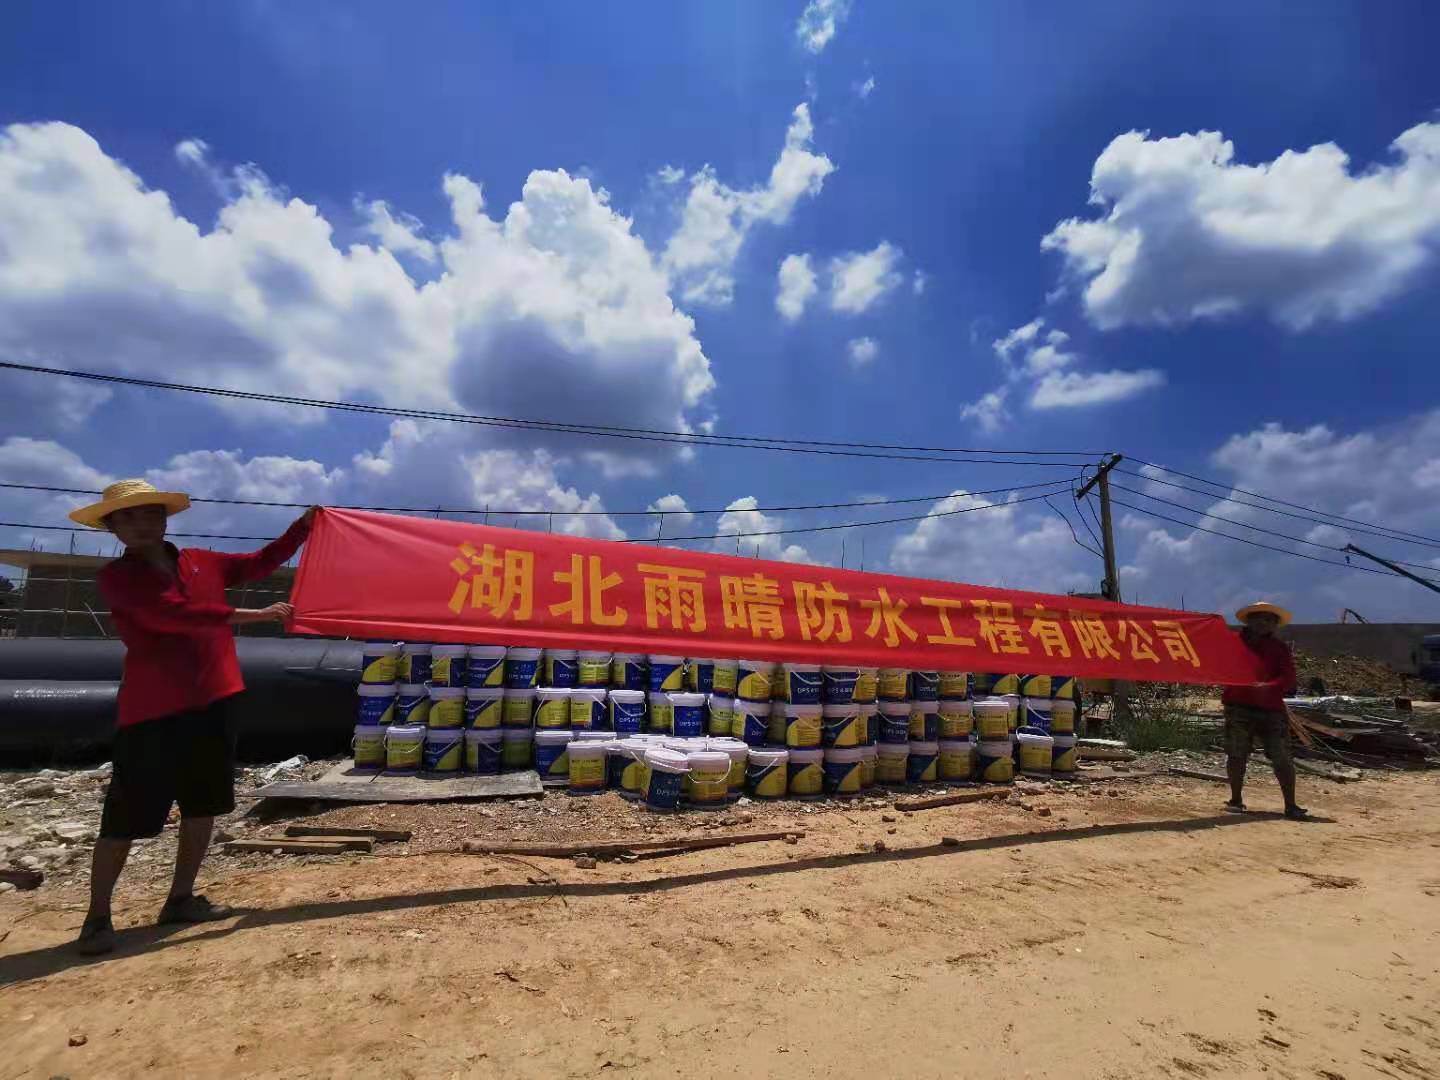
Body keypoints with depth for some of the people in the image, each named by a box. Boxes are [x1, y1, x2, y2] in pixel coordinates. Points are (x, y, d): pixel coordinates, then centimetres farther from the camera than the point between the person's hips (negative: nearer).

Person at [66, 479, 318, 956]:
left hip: (213, 699, 6)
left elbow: (259, 563, 20)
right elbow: (172, 615, -22)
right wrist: (256, 615, -26)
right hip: (153, 710, -5)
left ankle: (180, 898, 28)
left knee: (202, 804, 13)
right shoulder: (116, 577, -7)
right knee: (126, 815, 1)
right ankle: (97, 917, 19)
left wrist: (303, 525, 14)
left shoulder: (202, 562, 9)